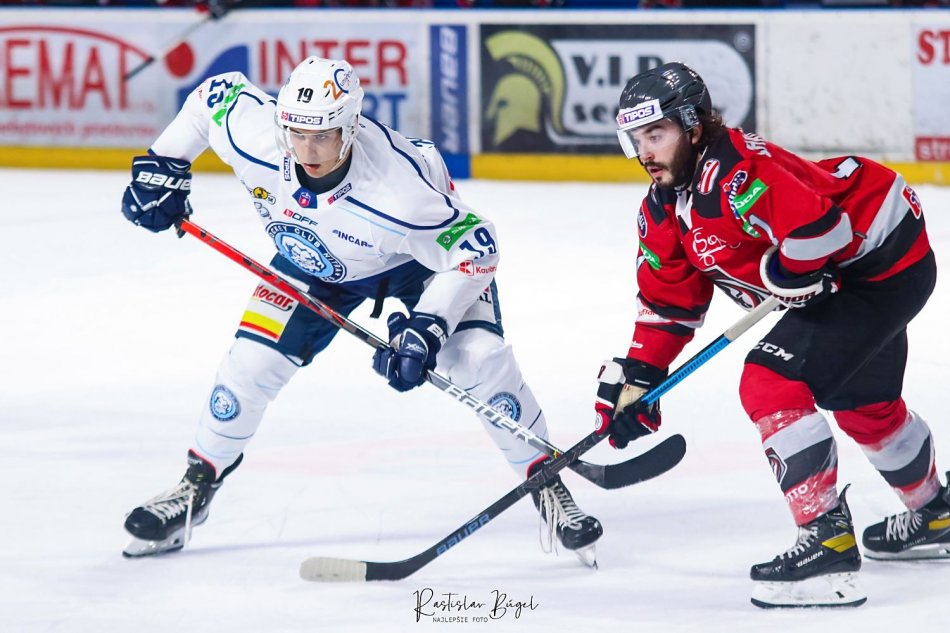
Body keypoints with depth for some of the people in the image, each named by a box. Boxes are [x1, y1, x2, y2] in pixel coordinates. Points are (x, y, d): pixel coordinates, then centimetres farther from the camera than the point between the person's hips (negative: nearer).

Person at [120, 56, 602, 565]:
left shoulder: (401, 185, -43)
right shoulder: (253, 134, -33)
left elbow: (475, 251, -31)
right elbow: (216, 92, -9)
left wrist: (426, 329, -37)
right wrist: (163, 166, -7)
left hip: (422, 258, -4)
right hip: (313, 262, 4)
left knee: (479, 356, -21)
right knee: (254, 357, -11)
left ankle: (546, 487, -2)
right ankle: (196, 487, 9)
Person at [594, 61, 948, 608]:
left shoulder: (734, 171, -30)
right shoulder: (664, 211, 2)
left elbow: (816, 225, -39)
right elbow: (668, 301, 10)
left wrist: (783, 277, -22)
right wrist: (636, 376, 3)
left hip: (886, 264, -11)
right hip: (842, 278, 11)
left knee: (770, 383, -21)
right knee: (863, 403, 30)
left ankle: (828, 544, -20)